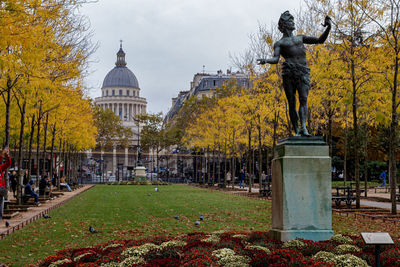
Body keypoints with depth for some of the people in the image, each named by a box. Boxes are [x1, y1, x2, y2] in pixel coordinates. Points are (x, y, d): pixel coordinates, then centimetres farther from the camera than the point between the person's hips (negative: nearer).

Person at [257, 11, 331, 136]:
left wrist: (328, 27, 15)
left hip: (303, 72, 3)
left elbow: (320, 40, 30)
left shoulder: (301, 38, 30)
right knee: (292, 103, -6)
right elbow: (275, 59, -1)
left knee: (303, 99, -17)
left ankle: (303, 127, -30)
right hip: (289, 72, -2)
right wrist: (265, 61, -23)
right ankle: (296, 131, -5)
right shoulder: (279, 43, 16)